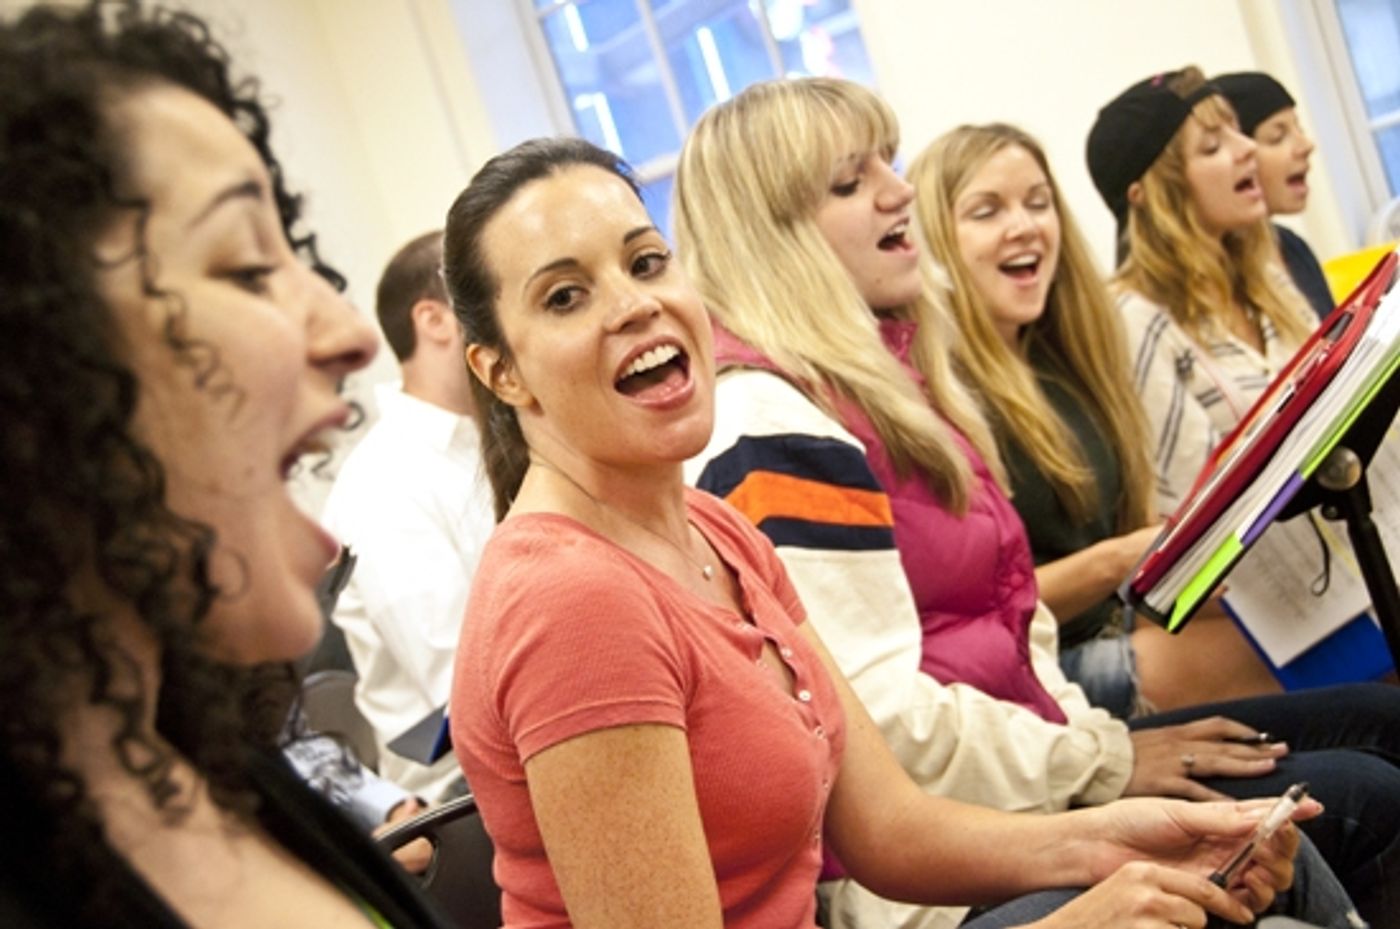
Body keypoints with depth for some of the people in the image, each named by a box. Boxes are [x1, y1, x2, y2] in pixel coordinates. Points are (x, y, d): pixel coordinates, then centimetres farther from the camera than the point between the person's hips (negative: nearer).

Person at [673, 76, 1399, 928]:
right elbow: (879, 715, -24)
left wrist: (1090, 732, 3)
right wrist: (1103, 765, -14)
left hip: (1023, 751, 10)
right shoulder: (773, 432, -20)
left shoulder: (881, 380, 13)